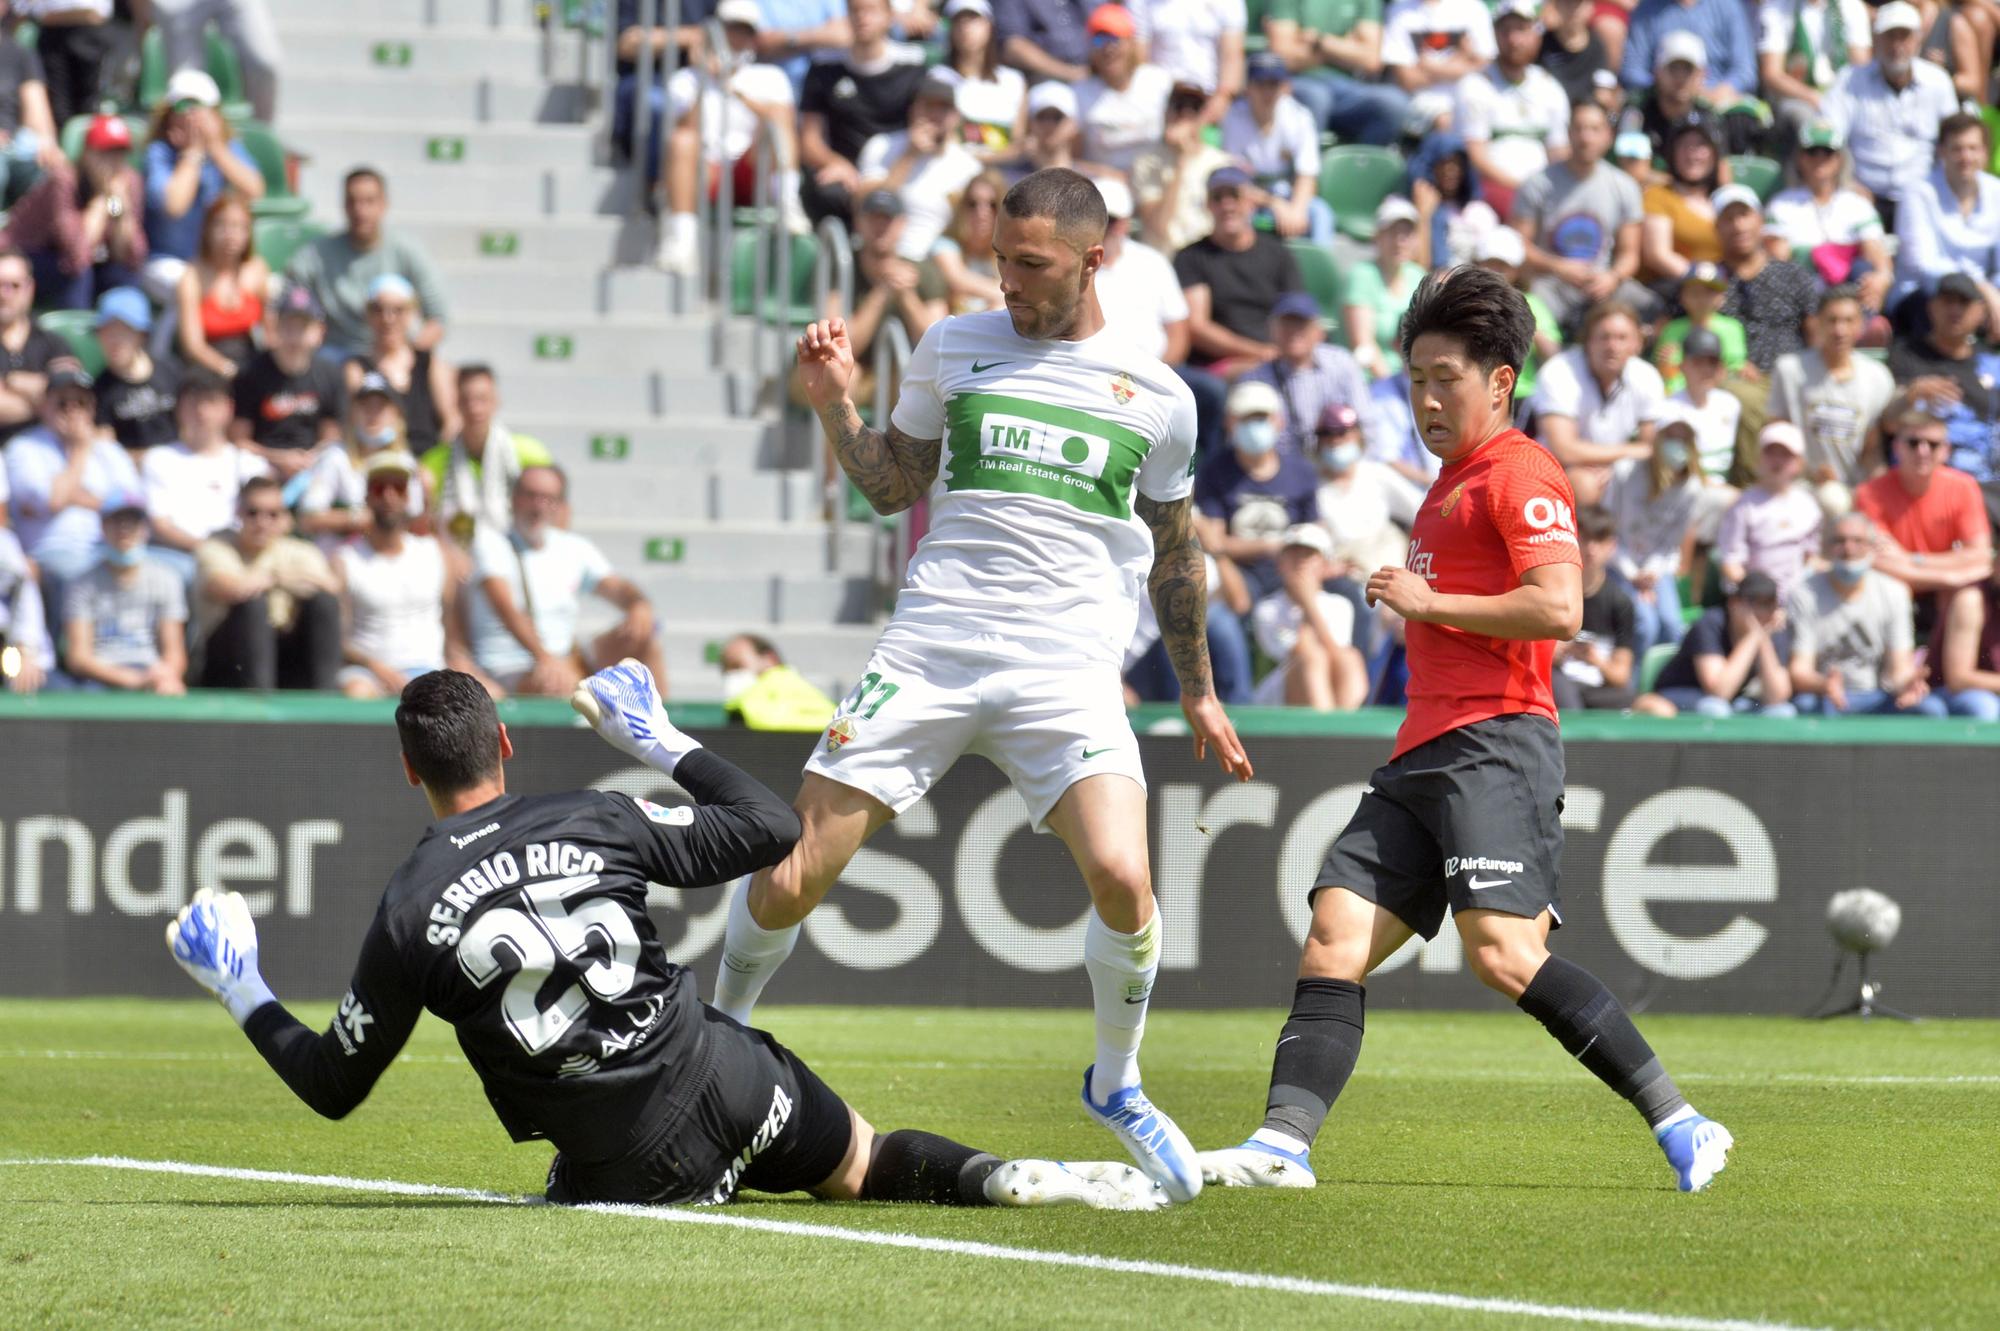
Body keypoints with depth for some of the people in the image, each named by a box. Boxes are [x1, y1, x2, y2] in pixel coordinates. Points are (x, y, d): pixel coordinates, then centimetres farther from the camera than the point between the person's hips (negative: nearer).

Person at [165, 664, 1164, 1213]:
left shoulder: (409, 914, -5)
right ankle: (1004, 1178, -6)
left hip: (625, 1167, -2)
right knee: (863, 1166, 26)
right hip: (732, 1085, 2)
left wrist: (242, 995, 20)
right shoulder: (594, 823, -3)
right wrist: (667, 746, 19)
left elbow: (334, 1086, 5)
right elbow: (772, 829, 5)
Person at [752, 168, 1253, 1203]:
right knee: (788, 881, -7)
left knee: (1121, 877, -23)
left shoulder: (1156, 397, 8)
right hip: (928, 650, 1)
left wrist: (1196, 690, 23)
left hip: (1069, 671, -1)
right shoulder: (954, 350, 8)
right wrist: (835, 407, 0)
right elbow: (890, 487, 18)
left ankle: (1116, 1082, 4)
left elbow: (1174, 549, 20)